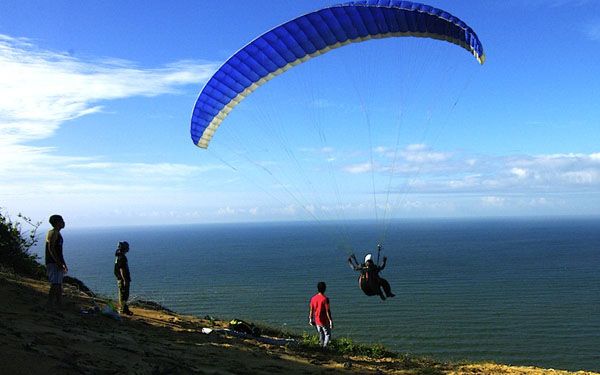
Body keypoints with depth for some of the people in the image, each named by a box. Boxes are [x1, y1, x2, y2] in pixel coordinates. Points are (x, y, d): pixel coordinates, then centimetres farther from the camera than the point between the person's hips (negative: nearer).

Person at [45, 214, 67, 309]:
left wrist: (64, 264, 23)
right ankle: (50, 305, -12)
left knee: (59, 285, 11)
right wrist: (59, 263, -23)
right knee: (55, 285, -12)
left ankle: (59, 304, 15)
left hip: (58, 263, 10)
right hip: (53, 263, -10)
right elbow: (51, 248, -20)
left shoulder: (57, 233, 20)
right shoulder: (53, 233, -11)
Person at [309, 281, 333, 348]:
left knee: (321, 334, 21)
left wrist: (310, 319, 16)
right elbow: (327, 311, -19)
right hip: (324, 321, -5)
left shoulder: (313, 298, -2)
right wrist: (331, 321, -12)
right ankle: (325, 346, -8)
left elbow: (311, 310, 5)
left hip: (317, 321, 5)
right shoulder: (325, 299, -19)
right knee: (327, 335, 9)